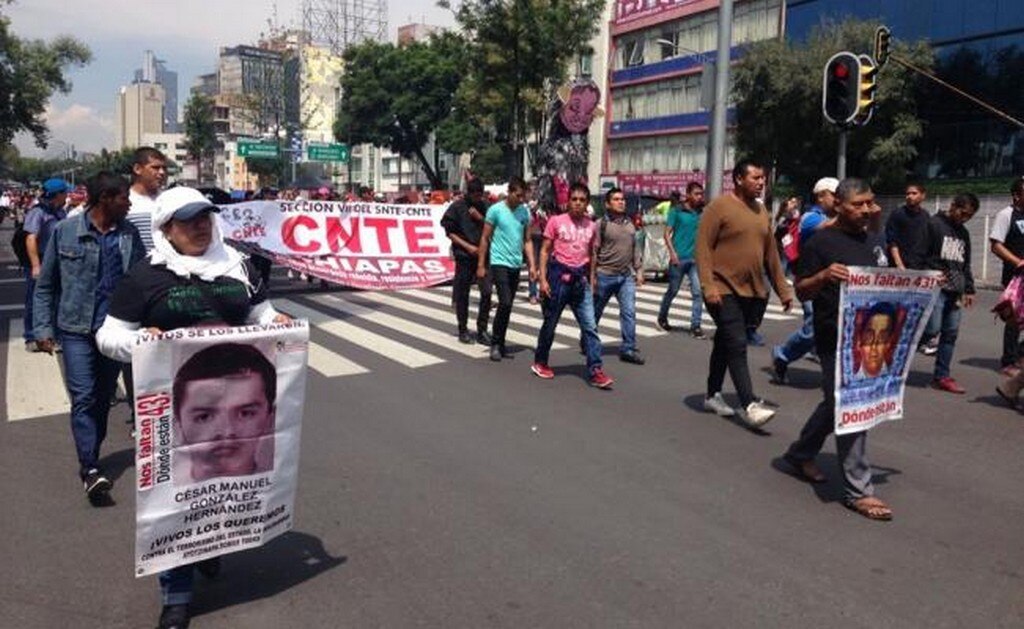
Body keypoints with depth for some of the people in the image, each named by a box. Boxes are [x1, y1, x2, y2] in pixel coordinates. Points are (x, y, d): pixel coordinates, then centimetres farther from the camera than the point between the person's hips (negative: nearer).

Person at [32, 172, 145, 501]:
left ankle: (90, 461, 24)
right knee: (83, 398, -8)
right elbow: (46, 285, 4)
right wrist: (44, 328, -1)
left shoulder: (129, 234, 4)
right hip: (77, 329, -3)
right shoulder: (65, 231, -2)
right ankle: (90, 469, -6)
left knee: (103, 398, 11)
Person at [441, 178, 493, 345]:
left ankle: (482, 330, 4)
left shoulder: (484, 207, 8)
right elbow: (450, 232, -3)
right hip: (464, 256, -3)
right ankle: (463, 330, 18)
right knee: (462, 295, 4)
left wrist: (480, 218, -8)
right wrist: (468, 246, -10)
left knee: (487, 292, -6)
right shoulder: (457, 207, -2)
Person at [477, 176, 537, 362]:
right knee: (505, 303, -13)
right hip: (499, 263, -5)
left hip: (516, 265, 5)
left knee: (508, 306, 9)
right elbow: (485, 238, -3)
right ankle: (495, 343, 2)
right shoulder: (495, 210, -6)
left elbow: (527, 240, 12)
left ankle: (501, 343, 20)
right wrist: (481, 265, -4)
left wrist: (532, 265, 5)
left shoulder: (525, 212, 7)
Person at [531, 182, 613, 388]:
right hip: (559, 275, -3)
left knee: (590, 326, -4)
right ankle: (540, 362, 27)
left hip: (580, 278, 3)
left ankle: (595, 371, -2)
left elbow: (591, 255, 15)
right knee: (550, 323, 9)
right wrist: (543, 279, -9)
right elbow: (545, 250, -2)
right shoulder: (556, 221, -3)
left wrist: (591, 281, 12)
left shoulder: (591, 226, 7)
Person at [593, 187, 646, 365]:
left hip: (626, 276, 5)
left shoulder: (630, 224, 11)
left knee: (629, 312, -3)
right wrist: (592, 276, -12)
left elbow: (635, 249, 17)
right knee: (596, 311, 9)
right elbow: (593, 251, -9)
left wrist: (639, 270, 11)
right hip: (605, 275, -4)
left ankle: (628, 349, 3)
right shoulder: (602, 225, -7)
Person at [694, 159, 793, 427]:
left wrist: (783, 289, 14)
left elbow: (771, 253, 17)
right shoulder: (719, 207, -8)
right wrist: (708, 286, -22)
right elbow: (703, 247, -14)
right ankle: (749, 405, -11)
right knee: (737, 345, -11)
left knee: (725, 343, 15)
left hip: (754, 292, 7)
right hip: (724, 291, -7)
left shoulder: (762, 211, 14)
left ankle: (713, 395, 25)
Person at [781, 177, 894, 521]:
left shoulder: (876, 241, 15)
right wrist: (824, 276, -27)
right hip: (836, 339, -8)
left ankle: (800, 453, 37)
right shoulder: (822, 242, -7)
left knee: (837, 402, 18)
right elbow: (801, 291, -7)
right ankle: (858, 490, 3)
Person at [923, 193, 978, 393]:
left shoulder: (963, 233, 19)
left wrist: (969, 289, 17)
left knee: (951, 333, 4)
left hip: (955, 291, 7)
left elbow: (966, 264, 24)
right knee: (933, 329, -15)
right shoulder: (933, 224, -4)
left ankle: (941, 376, 10)